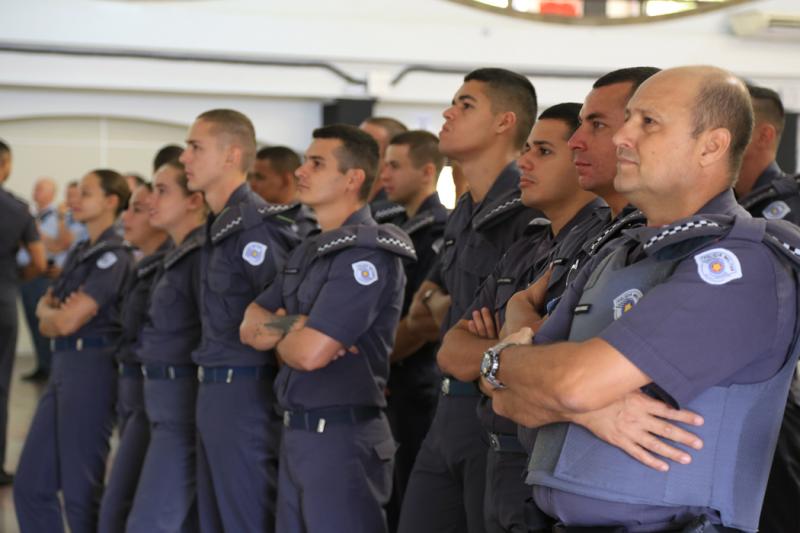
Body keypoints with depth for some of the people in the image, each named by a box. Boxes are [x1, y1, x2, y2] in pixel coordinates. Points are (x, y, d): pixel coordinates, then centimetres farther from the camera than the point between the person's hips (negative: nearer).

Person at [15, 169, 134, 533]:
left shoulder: (114, 255, -11)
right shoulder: (79, 254, 17)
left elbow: (67, 321, -17)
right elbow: (48, 325, 13)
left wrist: (46, 311, 4)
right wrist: (51, 311, -8)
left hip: (91, 367, -9)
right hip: (63, 367, 9)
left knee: (80, 489, -2)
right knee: (30, 485, 9)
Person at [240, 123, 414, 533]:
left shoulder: (367, 254, -16)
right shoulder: (309, 252, 14)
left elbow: (310, 352, -23)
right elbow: (250, 326, 10)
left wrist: (277, 332, 0)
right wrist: (293, 325, -11)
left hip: (342, 437, -9)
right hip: (297, 433, 9)